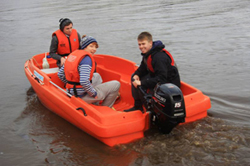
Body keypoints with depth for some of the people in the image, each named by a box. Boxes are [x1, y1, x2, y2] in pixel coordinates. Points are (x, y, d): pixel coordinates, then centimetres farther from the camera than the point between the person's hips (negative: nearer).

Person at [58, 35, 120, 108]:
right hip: (82, 96, -9)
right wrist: (94, 93, -17)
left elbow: (60, 74, 12)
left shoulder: (72, 54, 7)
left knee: (97, 76, 33)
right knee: (116, 84, -1)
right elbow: (84, 81, -32)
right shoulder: (86, 58, -19)